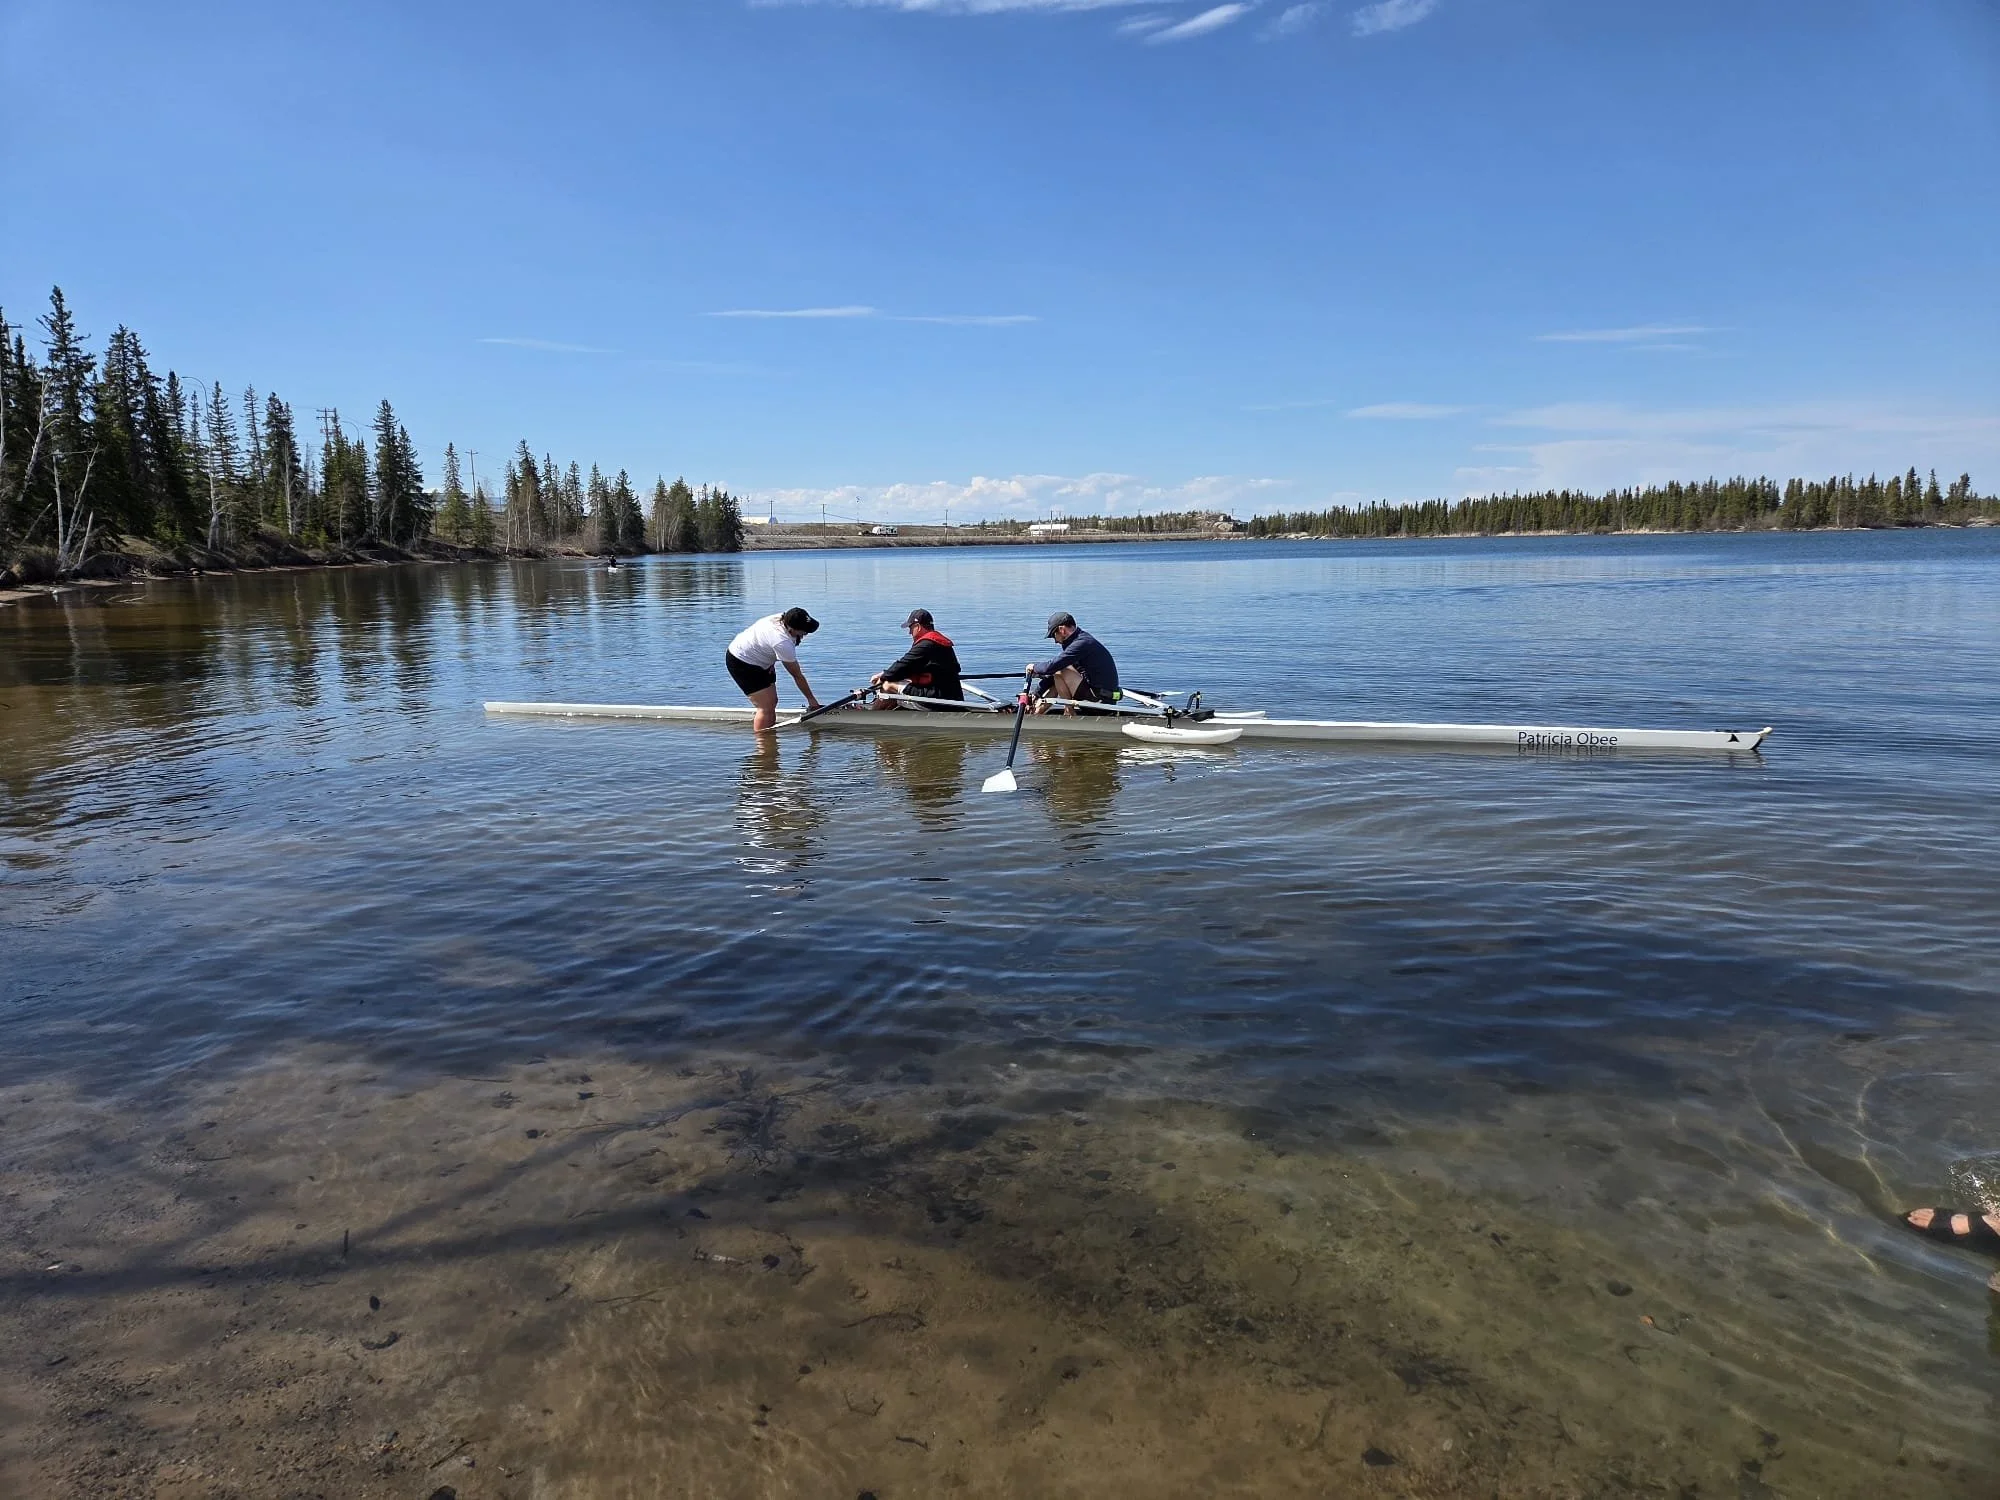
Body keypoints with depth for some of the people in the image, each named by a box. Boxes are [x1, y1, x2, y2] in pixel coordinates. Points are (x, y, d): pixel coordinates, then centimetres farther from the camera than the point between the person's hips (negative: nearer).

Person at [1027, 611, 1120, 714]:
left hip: (1102, 700, -10)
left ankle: (1069, 712, -4)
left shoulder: (1082, 643, -19)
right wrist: (1036, 694, 15)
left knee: (1060, 672, -17)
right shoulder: (1080, 639, 12)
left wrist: (1034, 667, -2)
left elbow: (1052, 666, -24)